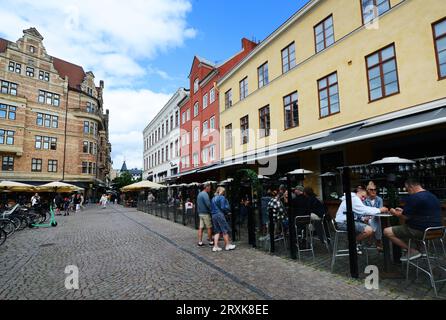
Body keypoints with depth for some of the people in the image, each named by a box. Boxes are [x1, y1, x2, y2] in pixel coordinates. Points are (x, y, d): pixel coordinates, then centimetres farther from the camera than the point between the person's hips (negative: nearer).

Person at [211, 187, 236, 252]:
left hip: (213, 215, 8)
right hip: (220, 215, -8)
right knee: (225, 230, 4)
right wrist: (228, 210, 2)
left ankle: (215, 246, 7)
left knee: (217, 231, 11)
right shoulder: (222, 197, -7)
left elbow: (211, 208, 16)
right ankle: (227, 245, 12)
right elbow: (222, 207, -13)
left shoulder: (213, 198, 16)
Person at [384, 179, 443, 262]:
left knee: (387, 232, -9)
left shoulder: (413, 197, -17)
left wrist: (396, 213, 5)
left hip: (421, 231, -10)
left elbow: (405, 217, -14)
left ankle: (413, 251, -4)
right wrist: (403, 211, 21)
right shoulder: (434, 197, 14)